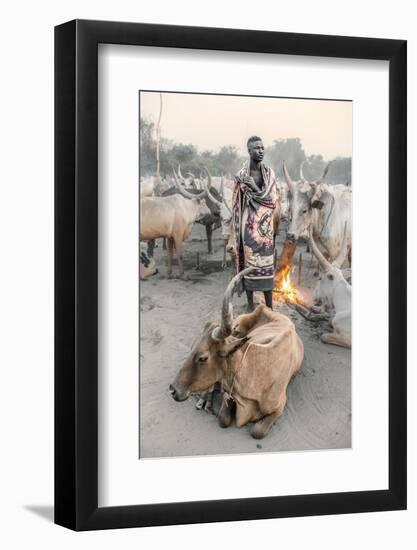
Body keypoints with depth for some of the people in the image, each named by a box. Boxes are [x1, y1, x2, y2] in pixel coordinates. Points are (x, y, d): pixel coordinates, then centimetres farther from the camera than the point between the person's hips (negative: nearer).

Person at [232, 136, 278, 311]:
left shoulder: (269, 173, 5)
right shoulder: (241, 176, -1)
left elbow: (272, 199, -3)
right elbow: (237, 205, 0)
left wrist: (253, 187, -14)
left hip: (265, 225, 1)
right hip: (248, 225, -1)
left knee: (266, 264, 0)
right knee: (249, 263, 1)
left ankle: (269, 306, 5)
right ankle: (250, 304, 11)